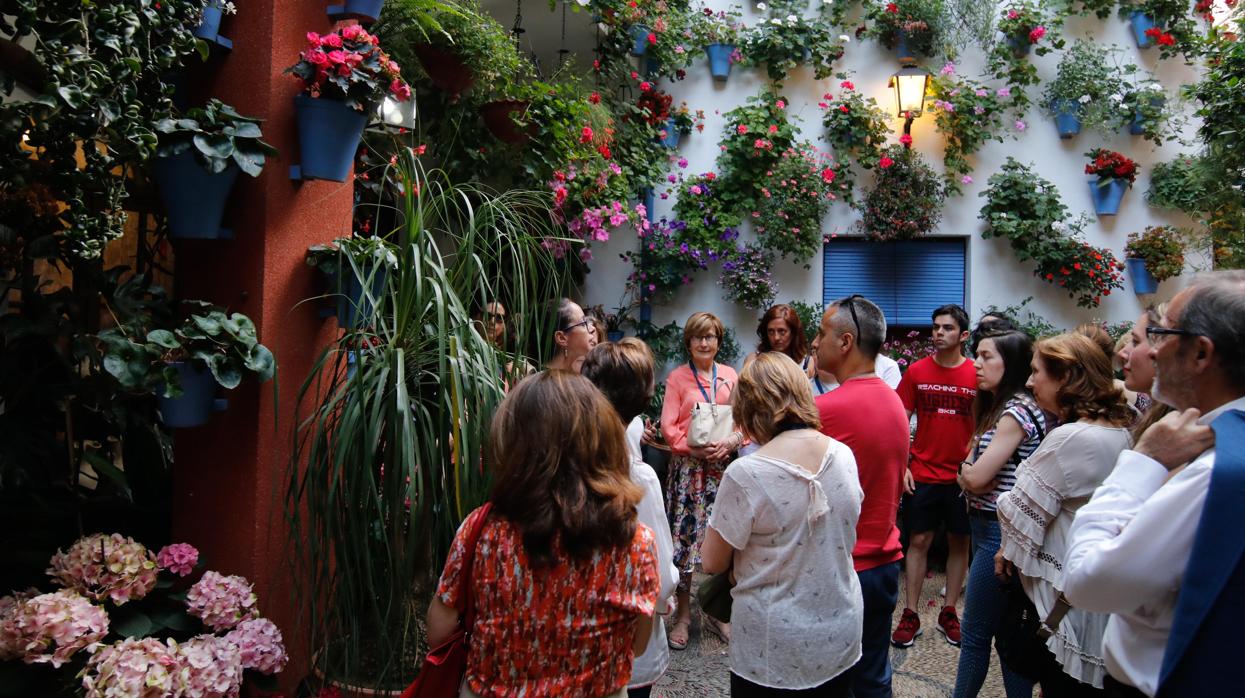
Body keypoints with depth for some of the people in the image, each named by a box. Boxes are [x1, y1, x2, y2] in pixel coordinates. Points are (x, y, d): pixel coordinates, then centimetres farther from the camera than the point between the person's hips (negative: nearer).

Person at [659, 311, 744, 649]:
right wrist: (695, 447, -17)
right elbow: (669, 426, -4)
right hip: (687, 467, -2)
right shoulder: (677, 378, 2)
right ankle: (683, 615, 14)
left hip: (723, 466, 2)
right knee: (685, 538, -1)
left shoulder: (730, 376, 9)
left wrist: (730, 441, -13)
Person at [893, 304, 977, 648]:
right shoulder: (917, 371, -1)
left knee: (960, 542, 10)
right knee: (919, 540, 5)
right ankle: (910, 615, 13)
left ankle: (949, 613, 24)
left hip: (962, 475, 0)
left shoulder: (977, 375, -3)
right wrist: (902, 467, -4)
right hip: (923, 473, 0)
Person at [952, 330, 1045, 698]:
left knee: (975, 634, 3)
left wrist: (969, 471, -1)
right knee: (1007, 631, 17)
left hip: (1000, 533, -9)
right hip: (987, 526, 9)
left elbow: (974, 477, -21)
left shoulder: (1017, 413, -18)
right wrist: (971, 473, -11)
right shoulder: (996, 407, 12)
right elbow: (968, 473, 9)